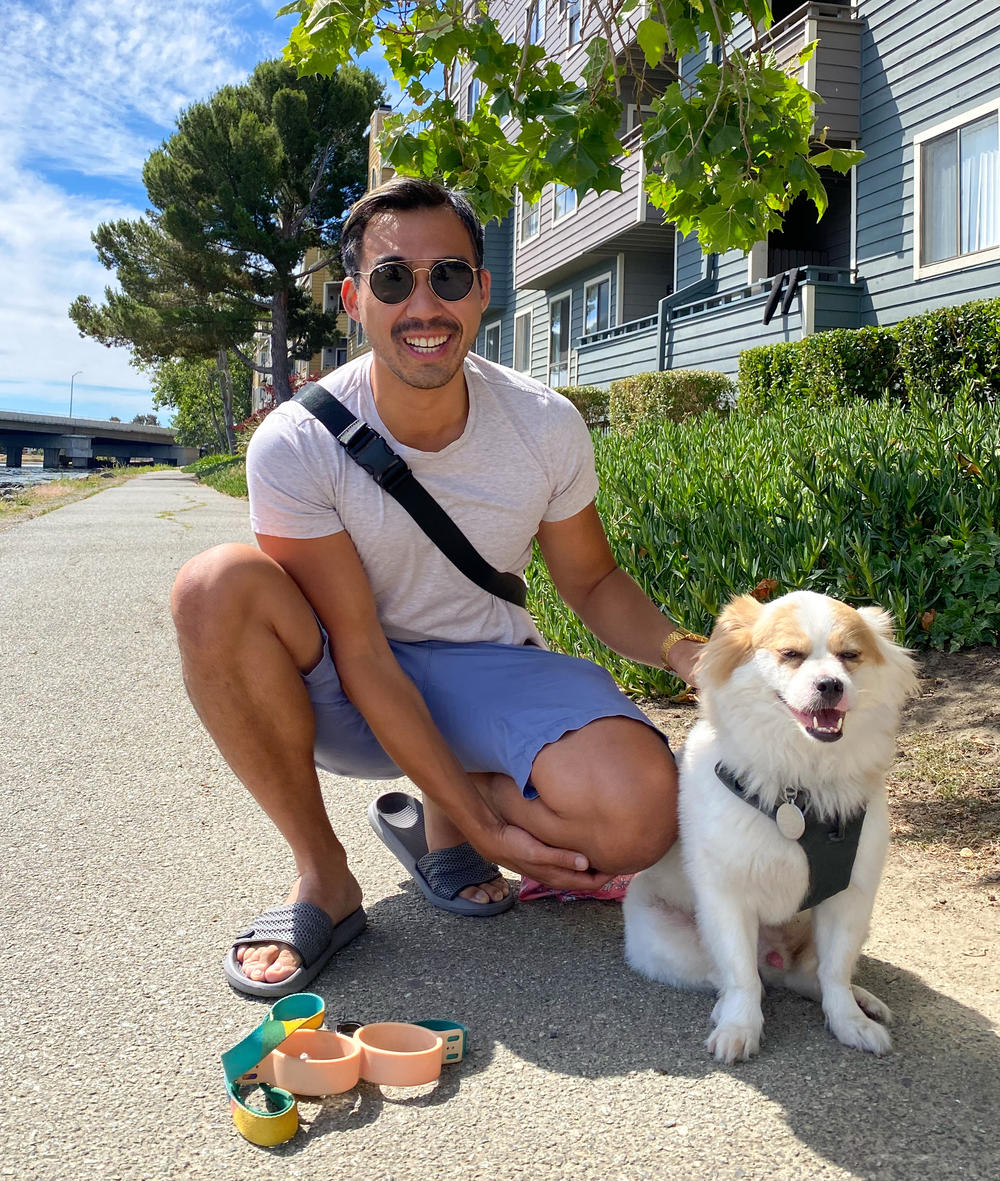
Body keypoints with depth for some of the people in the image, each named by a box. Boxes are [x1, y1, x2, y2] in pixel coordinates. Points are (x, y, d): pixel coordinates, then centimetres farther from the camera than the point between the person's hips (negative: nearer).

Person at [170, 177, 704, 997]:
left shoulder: (546, 426, -11)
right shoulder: (296, 446, -19)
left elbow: (591, 583, 3)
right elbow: (362, 655, -19)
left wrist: (682, 650, -19)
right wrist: (483, 821, -24)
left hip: (490, 670, 1)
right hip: (352, 695, -1)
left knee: (642, 808, -29)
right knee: (217, 585, -32)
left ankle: (439, 818, 4)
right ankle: (323, 878, -13)